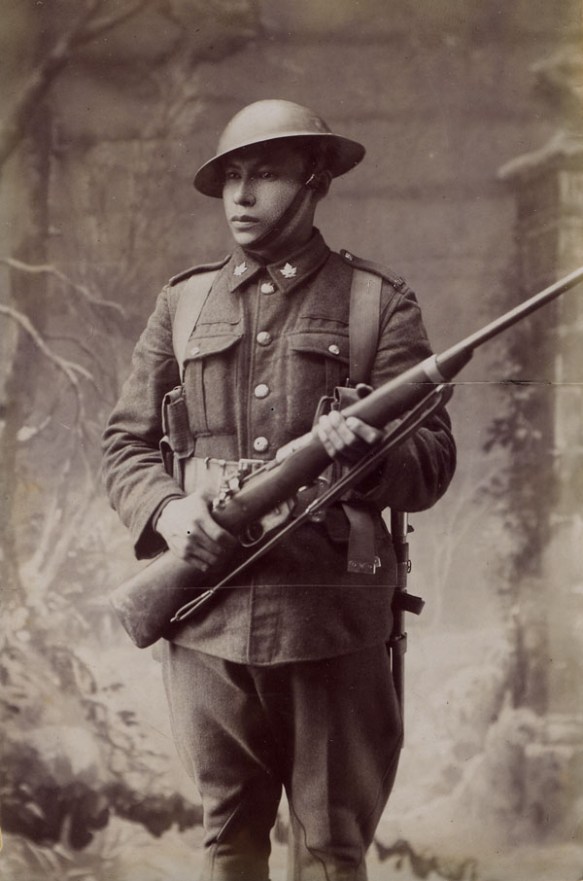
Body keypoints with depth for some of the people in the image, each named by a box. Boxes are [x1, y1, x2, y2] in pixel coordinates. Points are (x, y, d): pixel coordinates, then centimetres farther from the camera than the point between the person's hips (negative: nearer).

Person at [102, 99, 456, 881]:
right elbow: (126, 442, 13)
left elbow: (434, 460, -1)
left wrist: (369, 449, -23)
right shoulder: (184, 302, 13)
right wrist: (167, 509, -8)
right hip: (209, 612, 2)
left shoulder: (379, 302, 4)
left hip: (333, 617, -2)